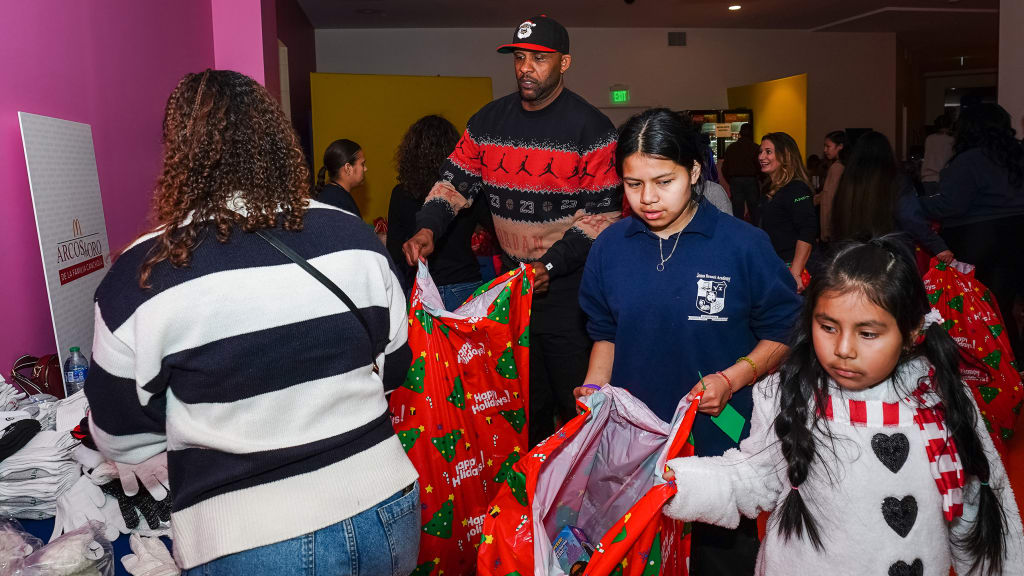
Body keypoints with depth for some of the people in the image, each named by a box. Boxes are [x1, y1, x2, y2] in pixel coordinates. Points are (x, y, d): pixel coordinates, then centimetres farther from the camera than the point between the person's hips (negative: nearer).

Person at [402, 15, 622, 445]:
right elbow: (455, 181, 8)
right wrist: (428, 228, -12)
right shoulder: (489, 122, 6)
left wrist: (551, 265, -21)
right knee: (526, 406, 17)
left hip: (569, 285, -4)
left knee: (577, 404, 4)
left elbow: (603, 214, -12)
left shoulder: (591, 129, -9)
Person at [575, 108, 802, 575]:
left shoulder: (743, 245, -11)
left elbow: (783, 331, -3)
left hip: (719, 437, -2)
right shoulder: (609, 247, -1)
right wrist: (596, 389, -5)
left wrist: (732, 379, -17)